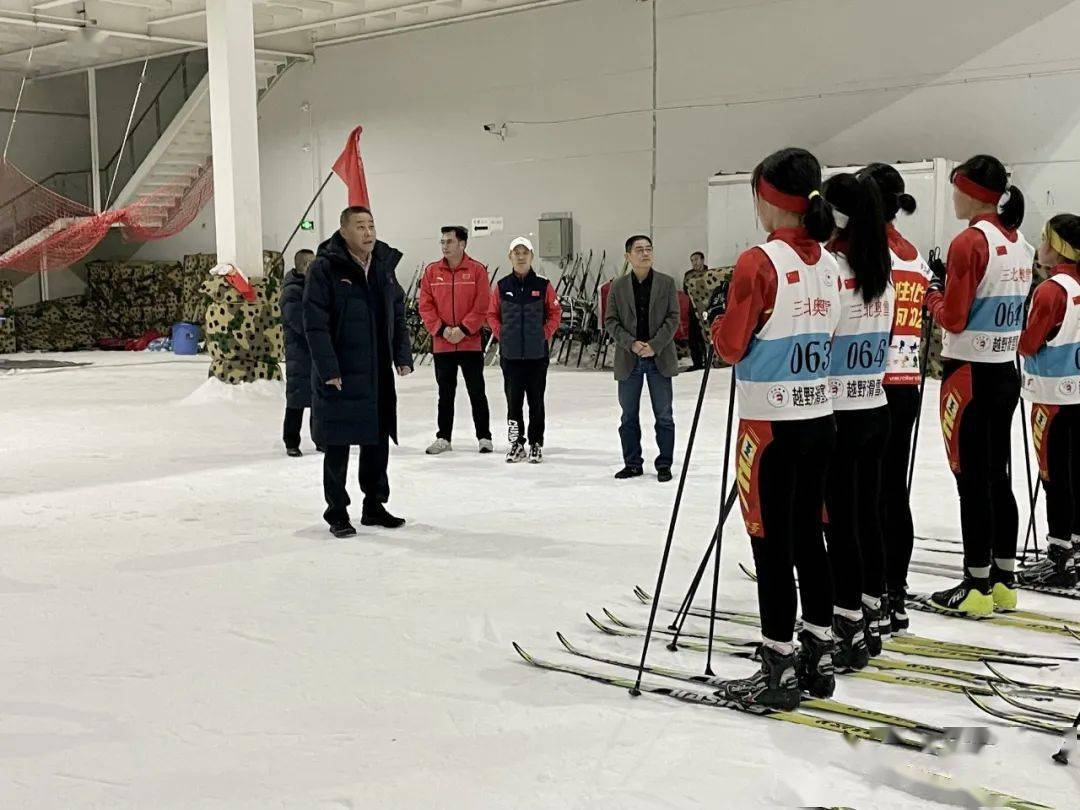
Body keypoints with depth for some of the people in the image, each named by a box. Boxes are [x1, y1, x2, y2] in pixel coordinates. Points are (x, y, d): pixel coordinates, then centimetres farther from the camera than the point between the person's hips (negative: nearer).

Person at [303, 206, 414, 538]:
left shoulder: (384, 266, 9)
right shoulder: (324, 268, -10)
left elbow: (398, 315, 16)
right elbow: (315, 323, -14)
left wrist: (403, 356, 7)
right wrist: (328, 369, -19)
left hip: (379, 374, 6)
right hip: (339, 376, -6)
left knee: (378, 440, 13)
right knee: (338, 446, 3)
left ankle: (374, 505, 28)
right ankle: (337, 513, 15)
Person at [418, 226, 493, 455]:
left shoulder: (477, 270, -3)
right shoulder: (431, 271, 4)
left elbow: (481, 307, -7)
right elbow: (425, 306, 2)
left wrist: (464, 329, -14)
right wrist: (441, 329, -10)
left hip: (471, 343, -2)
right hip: (441, 344, 2)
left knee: (477, 392, 5)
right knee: (445, 393, 11)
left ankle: (484, 437, 15)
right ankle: (443, 438, 20)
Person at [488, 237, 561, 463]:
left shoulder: (543, 286, -1)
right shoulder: (502, 287, 2)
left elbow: (555, 313, 6)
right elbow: (492, 314, 11)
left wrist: (545, 334, -4)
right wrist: (500, 334, -1)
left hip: (537, 353, -1)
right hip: (510, 354, 1)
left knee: (536, 400, 5)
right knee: (513, 400, 5)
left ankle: (536, 444, 16)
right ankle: (516, 443, 16)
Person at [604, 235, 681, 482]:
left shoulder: (667, 283, 2)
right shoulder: (617, 286, 4)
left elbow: (673, 318, -2)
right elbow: (610, 321, 2)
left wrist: (654, 346, -13)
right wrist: (631, 343, -12)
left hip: (659, 358, -1)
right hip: (628, 359, 1)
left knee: (664, 415, 4)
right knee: (629, 416, 8)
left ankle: (664, 464, 13)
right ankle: (632, 463, 19)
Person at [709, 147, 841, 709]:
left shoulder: (759, 262, -14)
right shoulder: (828, 263, 7)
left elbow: (731, 347, -11)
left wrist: (718, 313, 7)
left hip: (771, 424, -7)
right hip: (819, 419, 7)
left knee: (772, 543, 1)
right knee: (808, 534, 15)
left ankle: (779, 669, 8)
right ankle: (819, 656, 24)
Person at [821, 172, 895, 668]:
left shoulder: (827, 268, -15)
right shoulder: (883, 273, 9)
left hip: (837, 416, -8)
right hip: (876, 409, 8)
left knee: (838, 523, -1)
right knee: (868, 516, 14)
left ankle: (849, 634, 5)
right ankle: (871, 623, 23)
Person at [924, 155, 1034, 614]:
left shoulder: (970, 242, -14)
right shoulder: (1020, 244, 10)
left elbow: (953, 318, -15)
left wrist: (933, 294, 3)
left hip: (970, 374, -8)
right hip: (1006, 373, 8)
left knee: (972, 481, -2)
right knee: (998, 476, 13)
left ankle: (977, 587, 4)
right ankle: (1004, 582, 19)